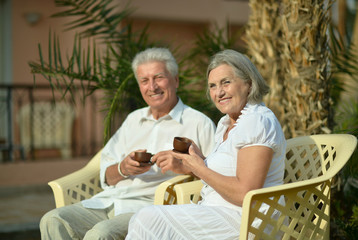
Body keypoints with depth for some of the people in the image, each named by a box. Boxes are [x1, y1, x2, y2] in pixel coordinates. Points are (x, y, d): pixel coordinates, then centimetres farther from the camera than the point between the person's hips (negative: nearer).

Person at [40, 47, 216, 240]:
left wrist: (185, 166, -20)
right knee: (53, 221, -18)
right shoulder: (134, 119, 24)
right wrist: (123, 169, -3)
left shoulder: (199, 124, 6)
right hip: (107, 202, 6)